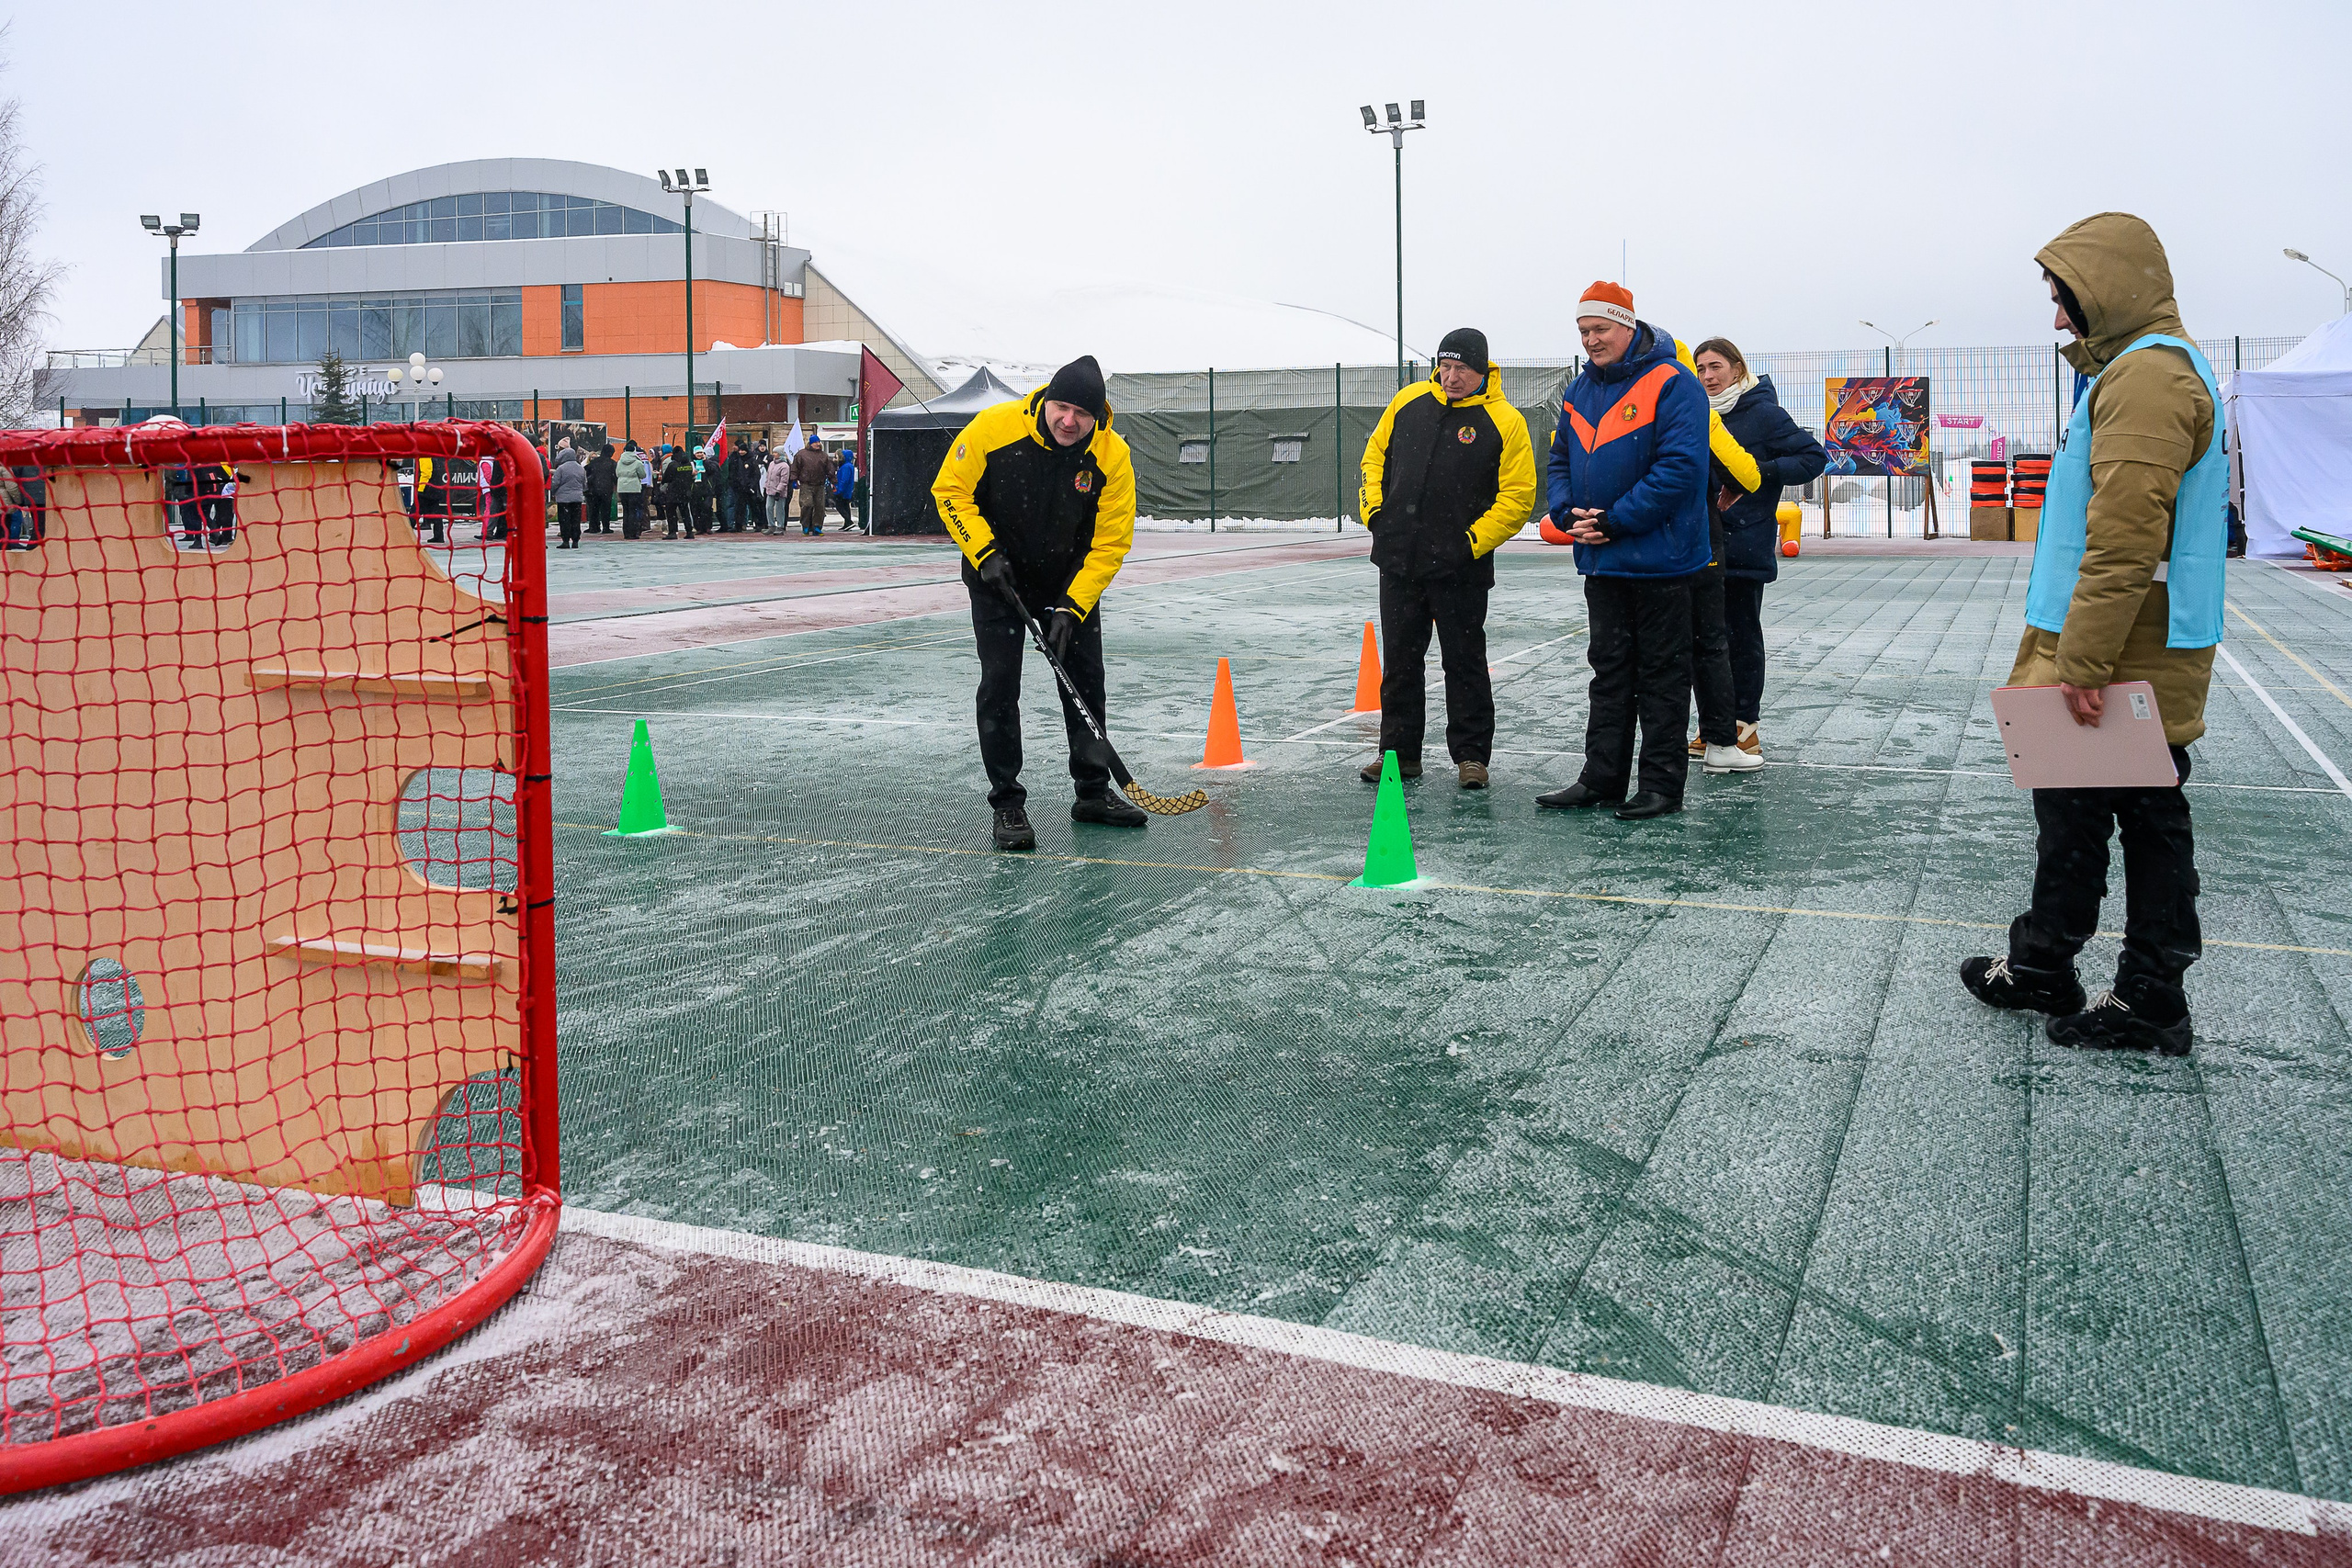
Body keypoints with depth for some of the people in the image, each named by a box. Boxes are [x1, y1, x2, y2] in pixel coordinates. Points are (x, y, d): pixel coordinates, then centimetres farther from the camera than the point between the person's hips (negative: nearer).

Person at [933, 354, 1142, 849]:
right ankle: (1007, 804, 2)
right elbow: (949, 490, -11)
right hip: (997, 576, -2)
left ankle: (1093, 791, 23)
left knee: (1086, 680, 8)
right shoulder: (993, 428, -23)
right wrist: (984, 552, -20)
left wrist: (1073, 607, -20)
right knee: (999, 685, -7)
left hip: (1073, 580, 2)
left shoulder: (1112, 456, -20)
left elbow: (1110, 543, -15)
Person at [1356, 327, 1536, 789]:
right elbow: (1376, 455, 17)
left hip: (1460, 569, -4)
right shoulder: (1409, 402, 6)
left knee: (1465, 663, 5)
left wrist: (1473, 540, -13)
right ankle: (1399, 751, 21)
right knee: (1399, 660, 11)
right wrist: (1373, 509, 5)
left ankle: (1471, 755, 16)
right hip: (1399, 561, 4)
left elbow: (1517, 496, -7)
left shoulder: (1504, 422, -7)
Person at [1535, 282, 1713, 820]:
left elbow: (1680, 467, -21)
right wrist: (1568, 514, -4)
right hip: (1601, 560, 7)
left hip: (1658, 559, -7)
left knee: (1661, 675, 2)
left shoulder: (1671, 385, -12)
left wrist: (1614, 521, -20)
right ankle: (1602, 779, 18)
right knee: (1609, 672, 12)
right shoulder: (1579, 392, 11)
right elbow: (1561, 461, 16)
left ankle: (1663, 785, 9)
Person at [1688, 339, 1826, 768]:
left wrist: (1761, 471, -16)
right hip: (1703, 544, 6)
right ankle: (1714, 729, 14)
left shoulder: (1763, 413, -5)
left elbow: (1814, 456, -7)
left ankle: (1744, 725, 9)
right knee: (1703, 634, 6)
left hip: (1745, 544, -6)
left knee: (1742, 636, 1)